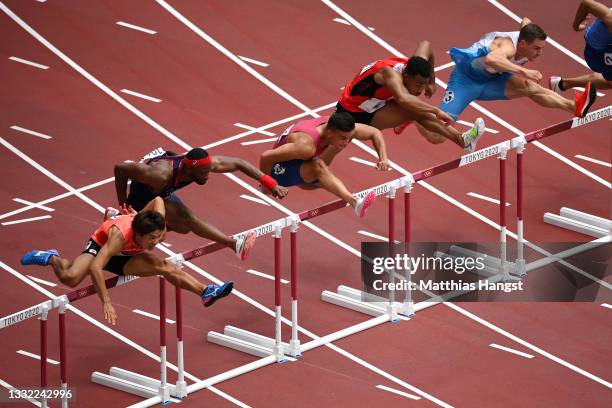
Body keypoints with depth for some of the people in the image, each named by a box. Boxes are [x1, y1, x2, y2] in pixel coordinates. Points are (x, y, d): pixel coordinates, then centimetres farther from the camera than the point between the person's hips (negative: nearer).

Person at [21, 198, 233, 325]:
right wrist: (106, 302, -54)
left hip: (125, 256, 5)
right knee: (70, 277, -28)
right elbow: (95, 267, -53)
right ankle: (53, 259, 6)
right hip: (100, 247, -5)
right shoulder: (120, 236, -45)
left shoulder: (157, 228, -27)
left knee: (166, 268, -15)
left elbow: (158, 200, -4)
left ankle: (206, 292, -6)